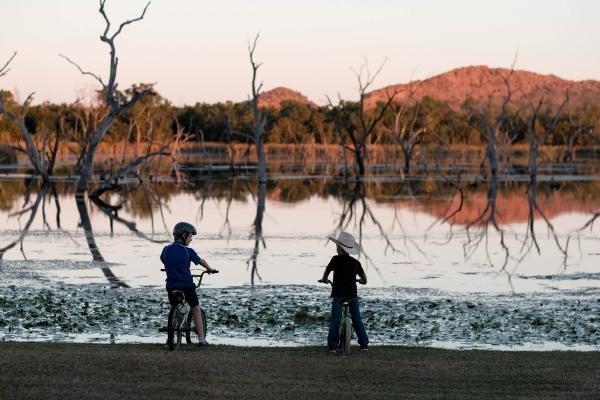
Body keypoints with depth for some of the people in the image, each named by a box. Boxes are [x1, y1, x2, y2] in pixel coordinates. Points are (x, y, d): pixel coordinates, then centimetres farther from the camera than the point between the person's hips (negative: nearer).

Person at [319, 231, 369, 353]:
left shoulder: (336, 260, -3)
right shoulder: (355, 262, 8)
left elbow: (327, 271, 5)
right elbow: (364, 280, 14)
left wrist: (324, 279, 27)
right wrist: (360, 280, 37)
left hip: (338, 294, -3)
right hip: (352, 294, 3)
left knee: (335, 320, -3)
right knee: (357, 319, 10)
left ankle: (332, 345, -11)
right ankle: (364, 344, 7)